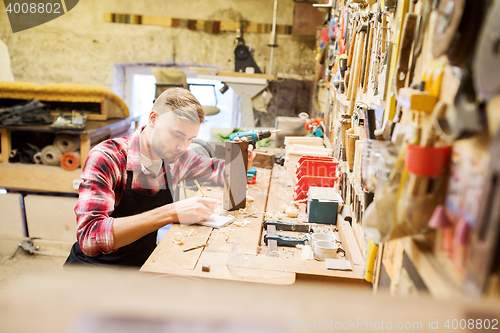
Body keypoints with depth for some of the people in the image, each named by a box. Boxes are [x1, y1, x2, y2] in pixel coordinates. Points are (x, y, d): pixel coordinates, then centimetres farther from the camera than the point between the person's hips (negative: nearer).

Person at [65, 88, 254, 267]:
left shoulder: (176, 157, -4)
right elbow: (90, 237, -33)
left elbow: (218, 170, 15)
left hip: (144, 264, 5)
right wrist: (171, 213, -39)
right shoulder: (106, 158, -21)